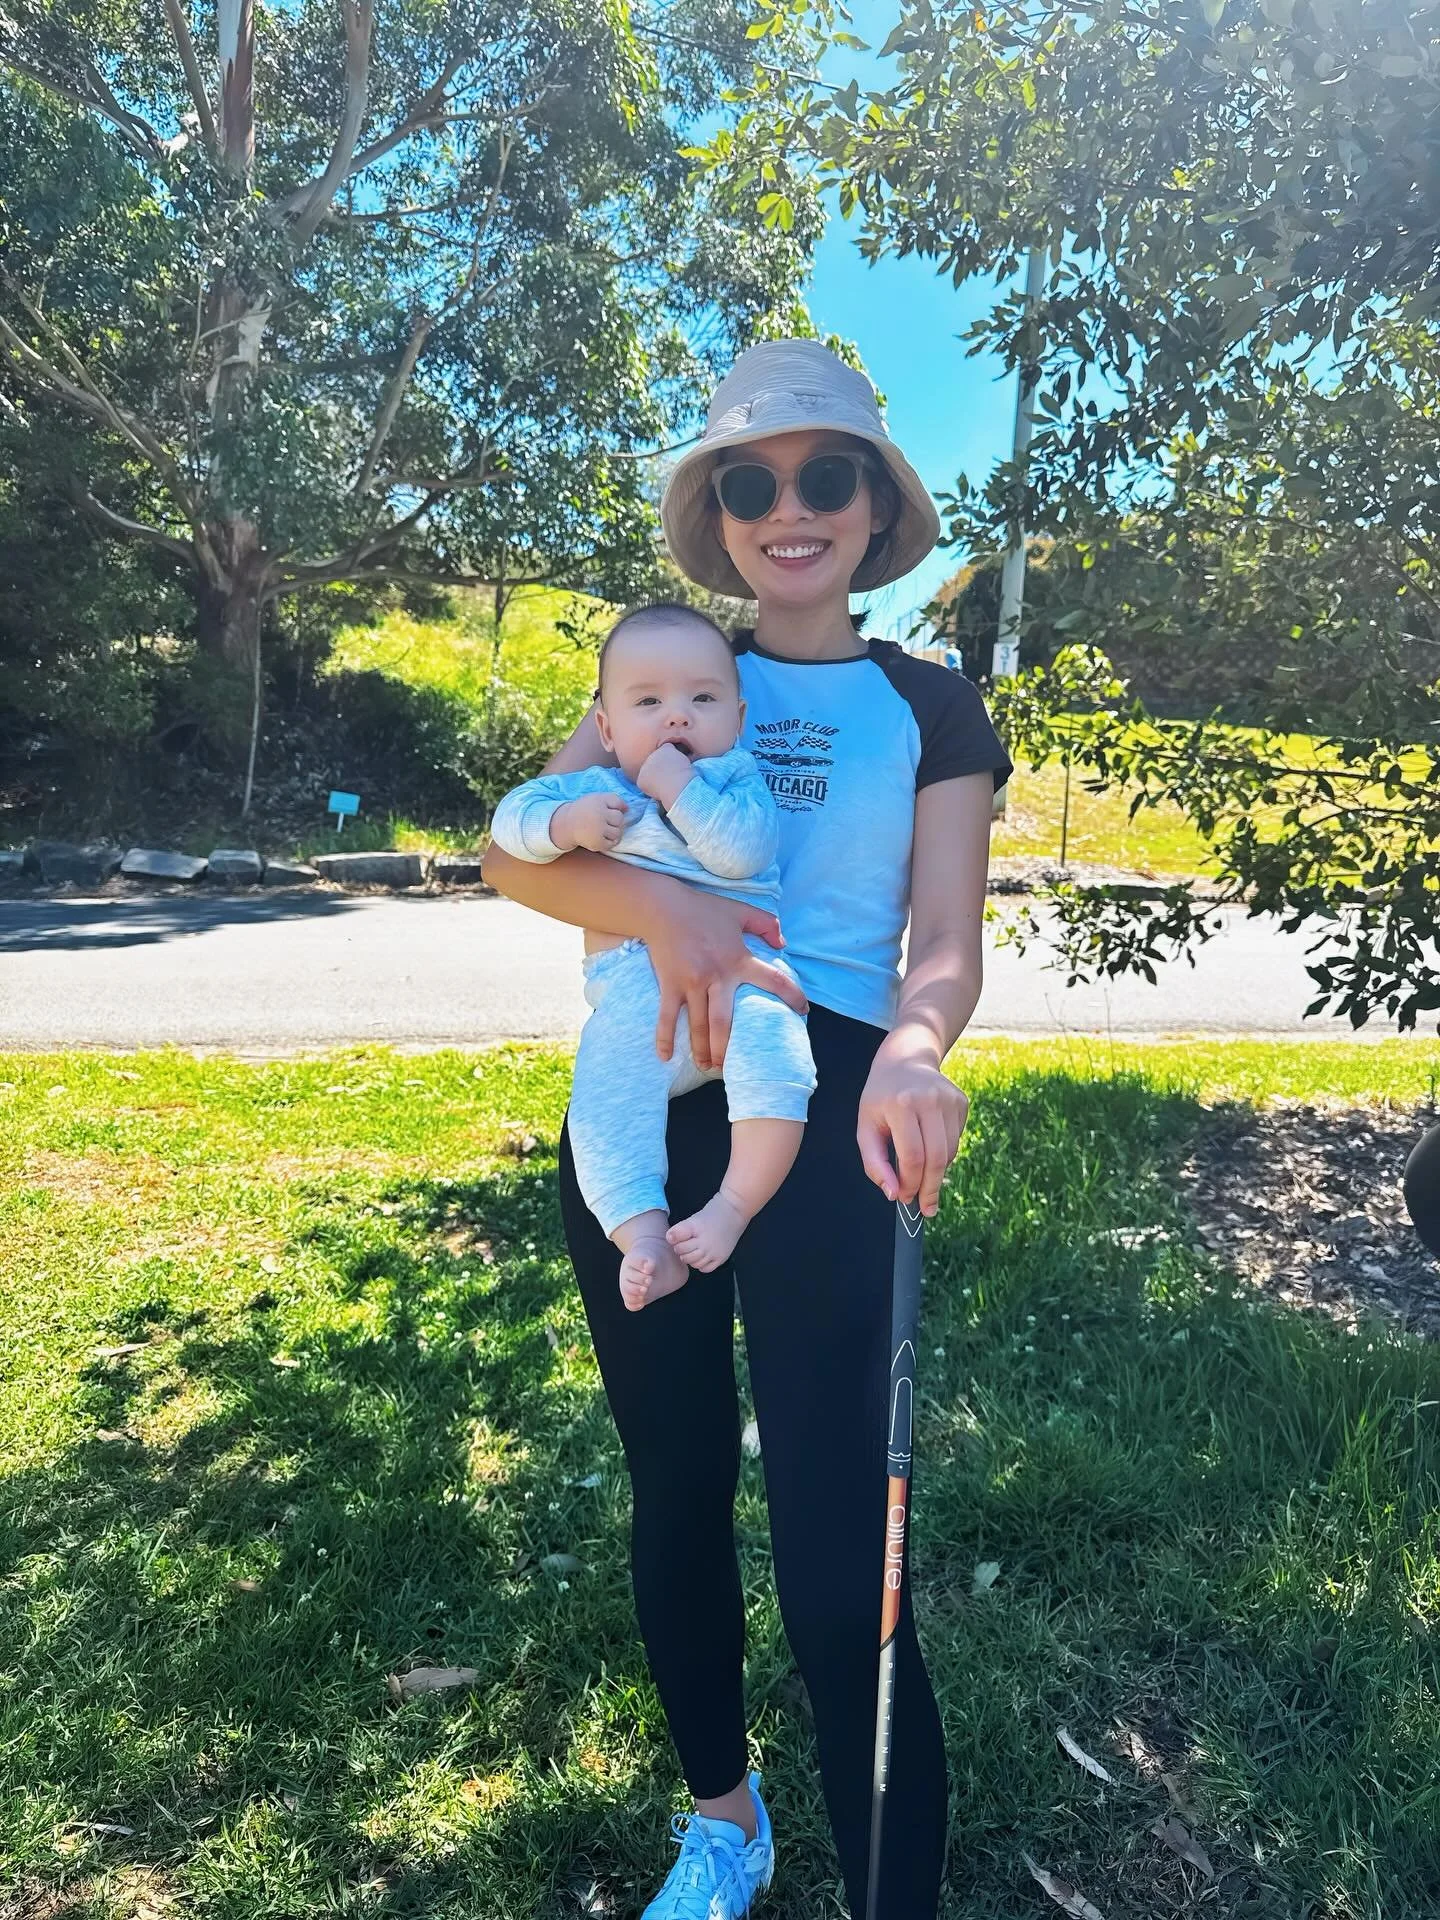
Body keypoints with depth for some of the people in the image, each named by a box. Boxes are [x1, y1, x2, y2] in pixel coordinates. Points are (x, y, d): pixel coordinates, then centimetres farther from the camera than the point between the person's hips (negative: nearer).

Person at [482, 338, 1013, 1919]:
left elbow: (947, 946, -5)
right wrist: (664, 909, -25)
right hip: (639, 1102, 3)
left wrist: (912, 1054, -28)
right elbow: (515, 850, -5)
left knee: (840, 1562, -7)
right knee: (675, 1487, 16)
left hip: (822, 1110, -3)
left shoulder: (929, 709, 5)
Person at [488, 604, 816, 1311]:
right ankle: (642, 1233, -17)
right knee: (605, 1093, -21)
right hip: (637, 995, 2)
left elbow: (742, 850, -10)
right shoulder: (595, 788, 15)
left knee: (773, 1053, -30)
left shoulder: (737, 781, 9)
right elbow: (511, 816, 7)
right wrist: (567, 823, -12)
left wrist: (679, 790, -13)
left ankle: (735, 1204, -21)